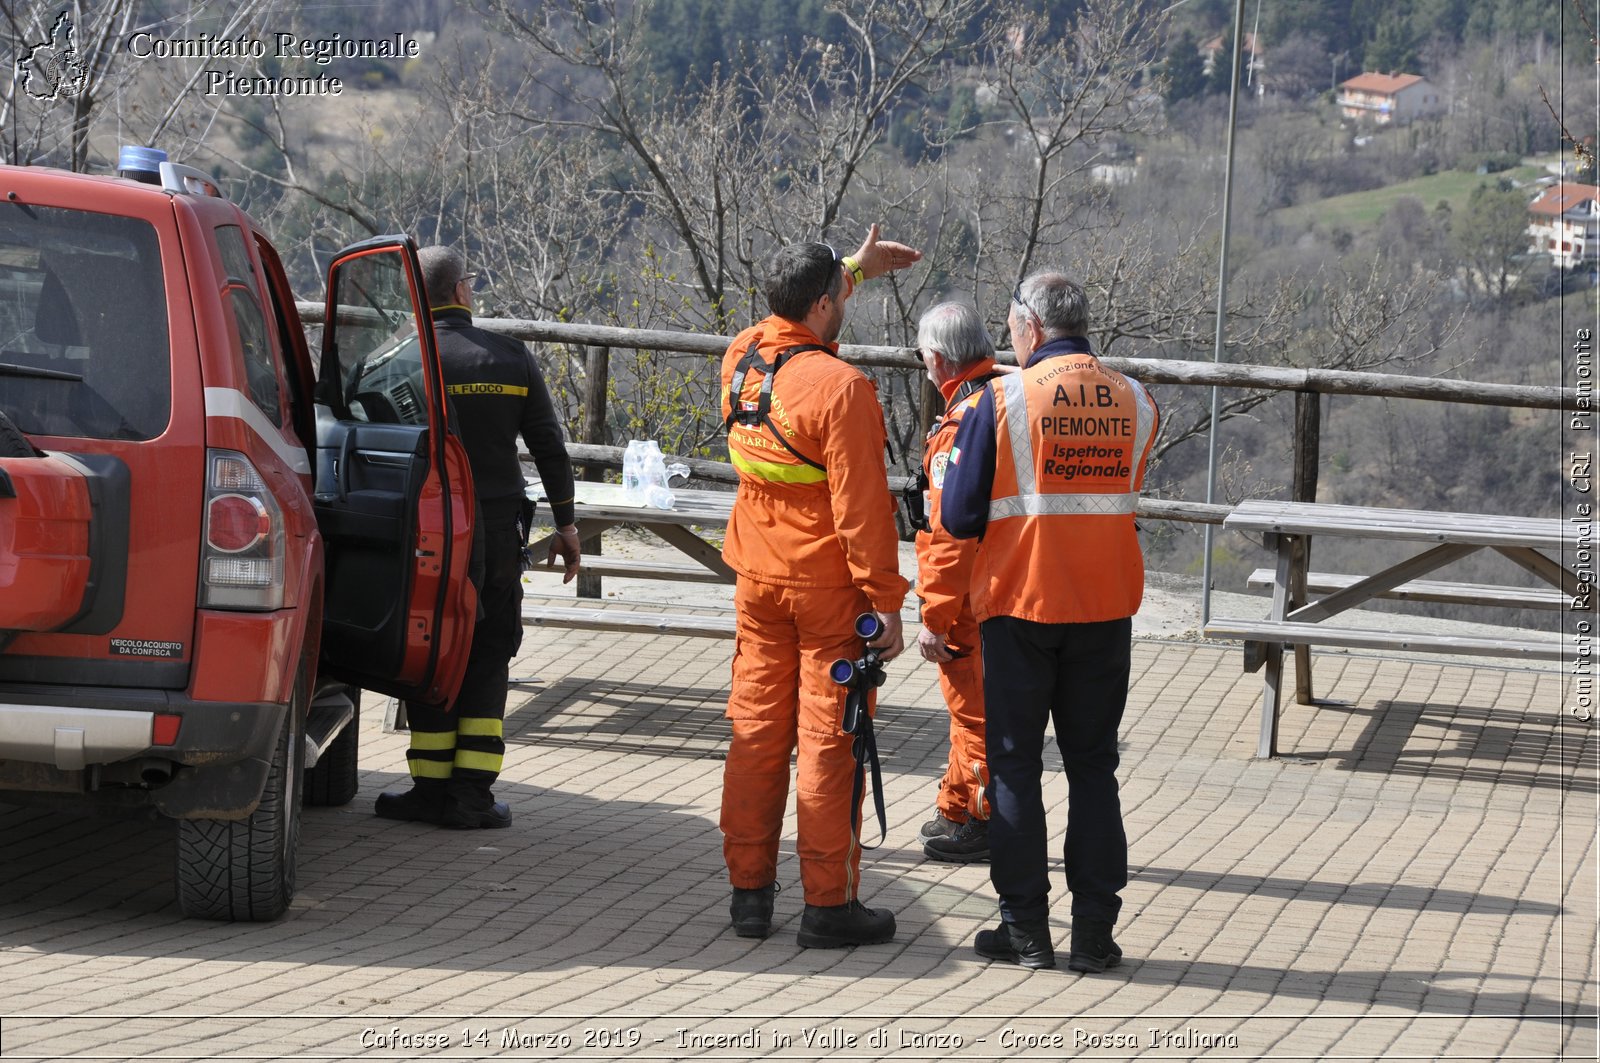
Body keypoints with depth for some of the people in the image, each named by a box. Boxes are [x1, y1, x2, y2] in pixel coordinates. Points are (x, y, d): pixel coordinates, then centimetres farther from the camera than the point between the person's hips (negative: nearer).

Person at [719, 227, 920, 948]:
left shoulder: (740, 359, 2)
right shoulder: (838, 387, -19)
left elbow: (789, 319, 28)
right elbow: (861, 505, -20)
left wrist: (855, 267, 37)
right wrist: (887, 601, -15)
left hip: (757, 578, 7)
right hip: (828, 585, -7)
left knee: (755, 730, 11)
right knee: (828, 740, -2)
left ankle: (749, 891, 16)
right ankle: (828, 905, 2)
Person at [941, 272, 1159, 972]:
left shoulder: (1002, 401, -11)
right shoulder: (1135, 403, 0)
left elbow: (960, 518, -9)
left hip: (1021, 605, -3)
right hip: (1108, 606, 3)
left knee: (1015, 764, 7)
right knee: (1093, 765, 10)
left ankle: (1025, 927, 6)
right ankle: (1094, 930, 7)